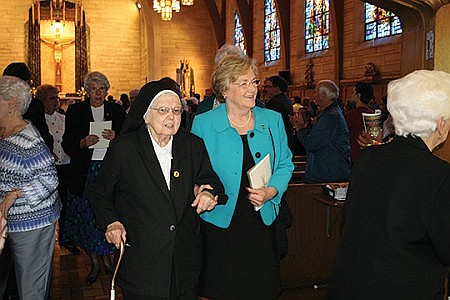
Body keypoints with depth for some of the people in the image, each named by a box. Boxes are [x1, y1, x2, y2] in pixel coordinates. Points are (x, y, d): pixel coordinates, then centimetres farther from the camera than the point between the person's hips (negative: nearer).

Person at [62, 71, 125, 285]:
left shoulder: (116, 111, 7)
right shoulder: (75, 111, 5)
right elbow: (67, 145, 3)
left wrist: (116, 137, -12)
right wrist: (83, 143, -15)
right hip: (86, 171, 0)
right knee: (88, 216, 3)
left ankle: (106, 257, 22)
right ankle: (94, 263, 18)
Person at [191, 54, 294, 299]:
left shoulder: (272, 120, 4)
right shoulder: (203, 124, -3)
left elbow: (285, 164, 8)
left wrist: (271, 191, -9)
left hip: (262, 222, 2)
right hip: (219, 222, -2)